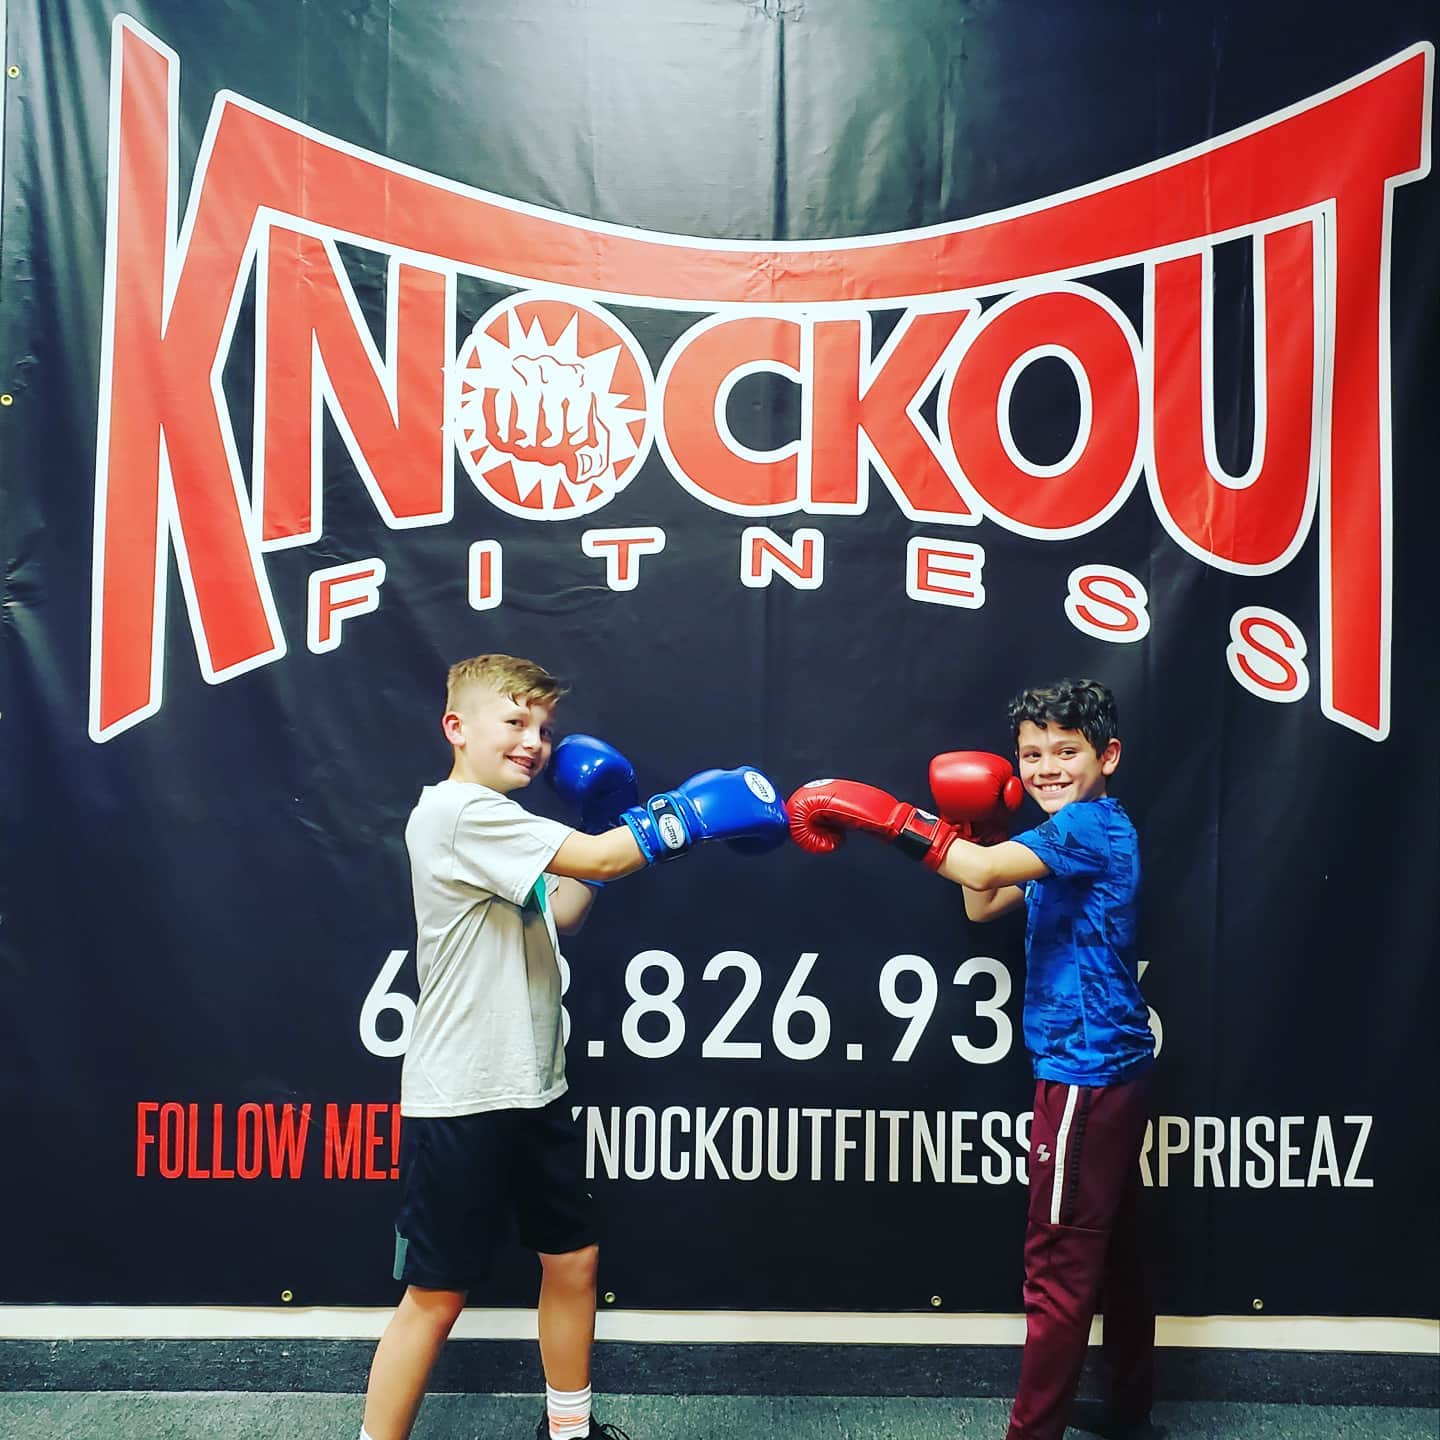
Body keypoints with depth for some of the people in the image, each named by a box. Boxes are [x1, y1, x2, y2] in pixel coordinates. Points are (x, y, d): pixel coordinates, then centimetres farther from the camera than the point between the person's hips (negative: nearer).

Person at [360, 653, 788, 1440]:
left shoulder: (502, 824, 13)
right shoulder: (457, 812, -19)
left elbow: (551, 918, 19)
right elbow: (597, 858, -25)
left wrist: (608, 826, 10)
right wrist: (697, 810, -17)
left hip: (533, 1093, 10)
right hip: (459, 1103, -10)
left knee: (573, 1259, 18)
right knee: (435, 1297, 2)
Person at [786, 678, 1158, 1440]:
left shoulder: (1092, 823, -17)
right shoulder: (1072, 833, 14)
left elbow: (985, 872, -34)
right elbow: (983, 906, 15)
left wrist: (877, 812, -35)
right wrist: (975, 825, 2)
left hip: (1085, 1074, -11)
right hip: (1107, 1069, 11)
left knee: (1059, 1265, -1)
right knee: (1111, 1249, 21)